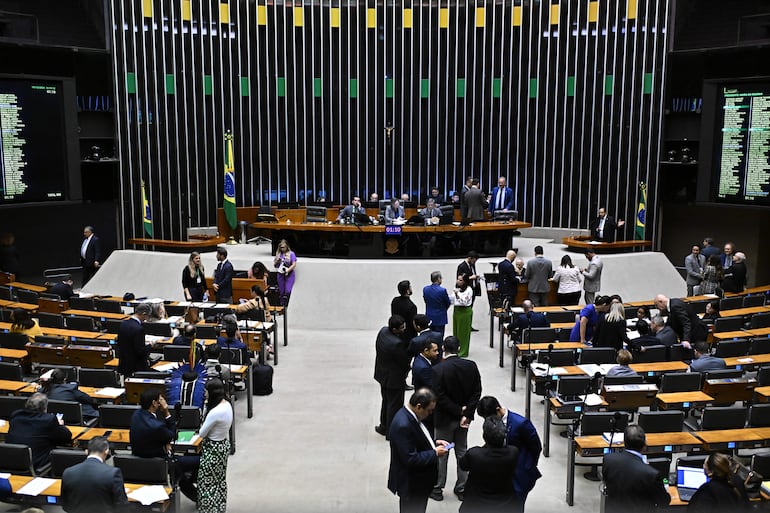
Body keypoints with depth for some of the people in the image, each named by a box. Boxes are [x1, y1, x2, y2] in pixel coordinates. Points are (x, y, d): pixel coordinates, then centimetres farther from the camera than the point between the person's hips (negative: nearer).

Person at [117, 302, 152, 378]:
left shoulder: (123, 324, 1)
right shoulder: (138, 329, -24)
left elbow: (119, 343, 12)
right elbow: (140, 351, -23)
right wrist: (150, 346, -5)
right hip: (137, 367, -8)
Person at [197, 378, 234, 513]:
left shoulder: (215, 412, -31)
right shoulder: (227, 404, -4)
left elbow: (201, 433, -17)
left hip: (213, 449, -9)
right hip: (224, 445, 9)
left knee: (207, 483, 6)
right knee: (220, 480, 23)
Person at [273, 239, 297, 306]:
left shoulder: (291, 254, -3)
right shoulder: (278, 254, 8)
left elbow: (294, 264, -8)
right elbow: (274, 265, 13)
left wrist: (287, 270, -19)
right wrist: (277, 261, -8)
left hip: (289, 274, -4)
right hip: (280, 275, 4)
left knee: (288, 291, -14)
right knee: (281, 291, 7)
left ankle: (288, 305, 1)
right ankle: (282, 305, 17)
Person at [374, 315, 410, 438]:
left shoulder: (382, 331, -9)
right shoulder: (396, 343, -34)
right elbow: (404, 361, -20)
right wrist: (406, 370, 1)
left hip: (382, 374, 9)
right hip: (394, 379, -9)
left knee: (386, 401, 25)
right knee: (395, 405, 10)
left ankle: (383, 427, 41)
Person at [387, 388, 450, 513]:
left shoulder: (409, 414, -2)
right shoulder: (403, 425, -32)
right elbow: (411, 459, -29)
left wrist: (434, 443, 0)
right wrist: (435, 453, -21)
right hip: (411, 484, -9)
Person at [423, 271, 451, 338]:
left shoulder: (425, 289, -7)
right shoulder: (442, 290, -21)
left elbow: (425, 300, 5)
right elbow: (448, 303, -7)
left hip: (429, 317, 5)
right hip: (440, 318, -5)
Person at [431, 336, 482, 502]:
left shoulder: (437, 370, -21)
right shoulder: (471, 366, -8)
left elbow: (440, 397, -22)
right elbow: (477, 392, -7)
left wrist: (459, 411, -14)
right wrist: (466, 414, -9)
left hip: (445, 419, -4)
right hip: (464, 416, 4)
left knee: (441, 454, 11)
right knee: (462, 452, 17)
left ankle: (437, 489, 23)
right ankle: (462, 488, 27)